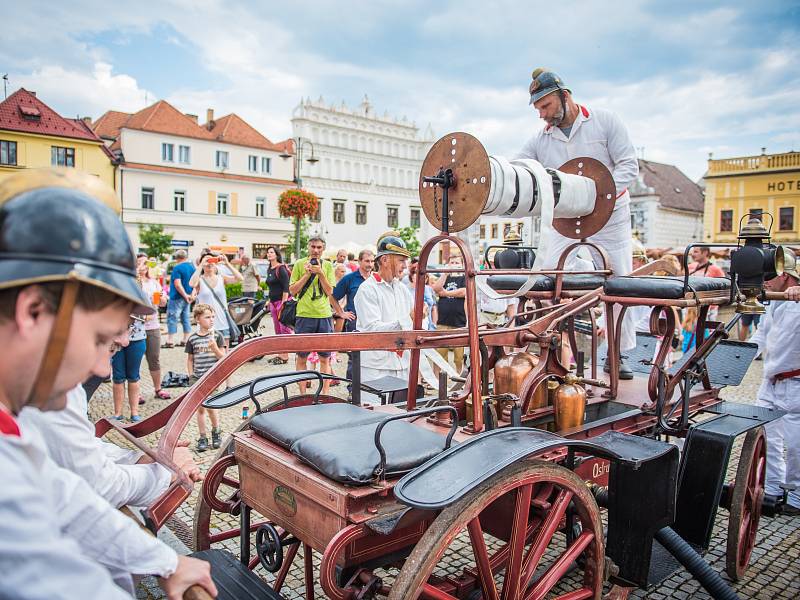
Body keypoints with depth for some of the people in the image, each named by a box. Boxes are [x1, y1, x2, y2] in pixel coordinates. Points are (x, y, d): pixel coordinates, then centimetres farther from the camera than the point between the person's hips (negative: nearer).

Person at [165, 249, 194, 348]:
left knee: (172, 318, -2)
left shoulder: (177, 268, -14)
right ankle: (185, 340, 16)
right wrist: (192, 295, 3)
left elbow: (177, 284, -21)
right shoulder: (192, 268, 8)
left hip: (177, 297, -7)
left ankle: (170, 341, -3)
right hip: (187, 298, 7)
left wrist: (185, 295, -17)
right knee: (185, 319, 12)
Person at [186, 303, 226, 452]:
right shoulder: (192, 339, 2)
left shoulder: (217, 335, -4)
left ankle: (216, 432, 20)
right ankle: (203, 437, 17)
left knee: (211, 407, -4)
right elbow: (190, 359, 10)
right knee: (200, 408, 6)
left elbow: (223, 357, -4)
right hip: (198, 378, 2)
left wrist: (214, 347, -21)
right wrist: (191, 376, 3)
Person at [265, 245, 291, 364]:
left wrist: (283, 303, -19)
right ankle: (280, 354, 19)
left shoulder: (281, 269, -10)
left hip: (282, 301, -9)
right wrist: (269, 301, 21)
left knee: (284, 329, -5)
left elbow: (286, 287, -15)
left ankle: (285, 356, -1)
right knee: (277, 330, 12)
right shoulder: (269, 270, 16)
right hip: (274, 302, 9)